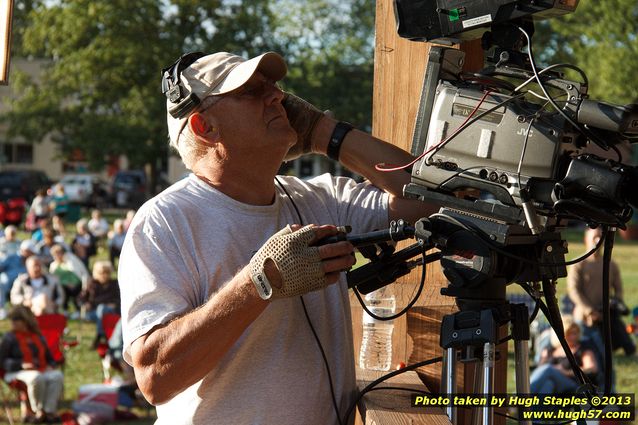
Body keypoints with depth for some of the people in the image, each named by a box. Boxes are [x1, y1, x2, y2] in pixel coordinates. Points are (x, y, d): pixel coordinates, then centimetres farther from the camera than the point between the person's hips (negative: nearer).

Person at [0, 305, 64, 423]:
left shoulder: (38, 336, 19)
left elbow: (49, 358, 26)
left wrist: (51, 366, 2)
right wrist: (21, 365, -16)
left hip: (43, 370, 4)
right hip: (18, 372, -4)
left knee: (57, 376, -28)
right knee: (36, 378, -39)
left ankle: (49, 411, -31)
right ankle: (39, 411, -22)